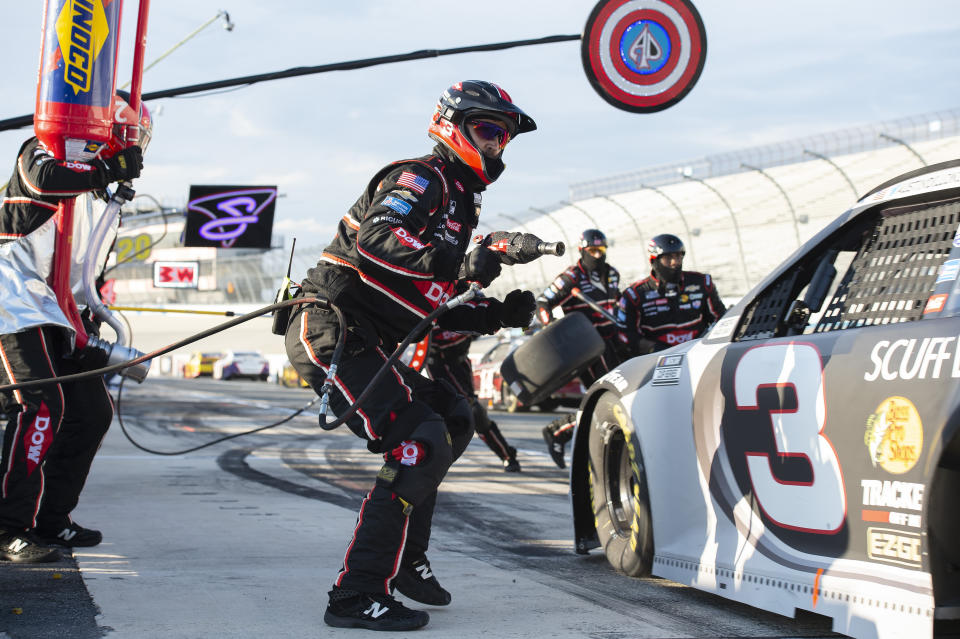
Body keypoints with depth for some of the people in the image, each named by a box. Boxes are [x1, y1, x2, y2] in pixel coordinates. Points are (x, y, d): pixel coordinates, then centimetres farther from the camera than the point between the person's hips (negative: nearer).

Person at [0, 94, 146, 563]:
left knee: (93, 411, 6)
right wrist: (111, 168, -22)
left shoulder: (98, 191, 23)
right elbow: (46, 177, -30)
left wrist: (94, 322, 17)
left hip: (60, 312, 9)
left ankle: (50, 520, 15)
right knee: (42, 407, -21)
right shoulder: (44, 151, -2)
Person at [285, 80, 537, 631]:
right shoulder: (423, 178, -6)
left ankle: (404, 558, 21)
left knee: (454, 421, 17)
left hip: (372, 344, 11)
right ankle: (357, 596, -17)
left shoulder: (461, 204, 25)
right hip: (334, 331, -11)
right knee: (419, 447, -19)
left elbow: (436, 310, 24)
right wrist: (455, 262, -35)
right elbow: (374, 239, -27)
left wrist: (500, 314, 9)